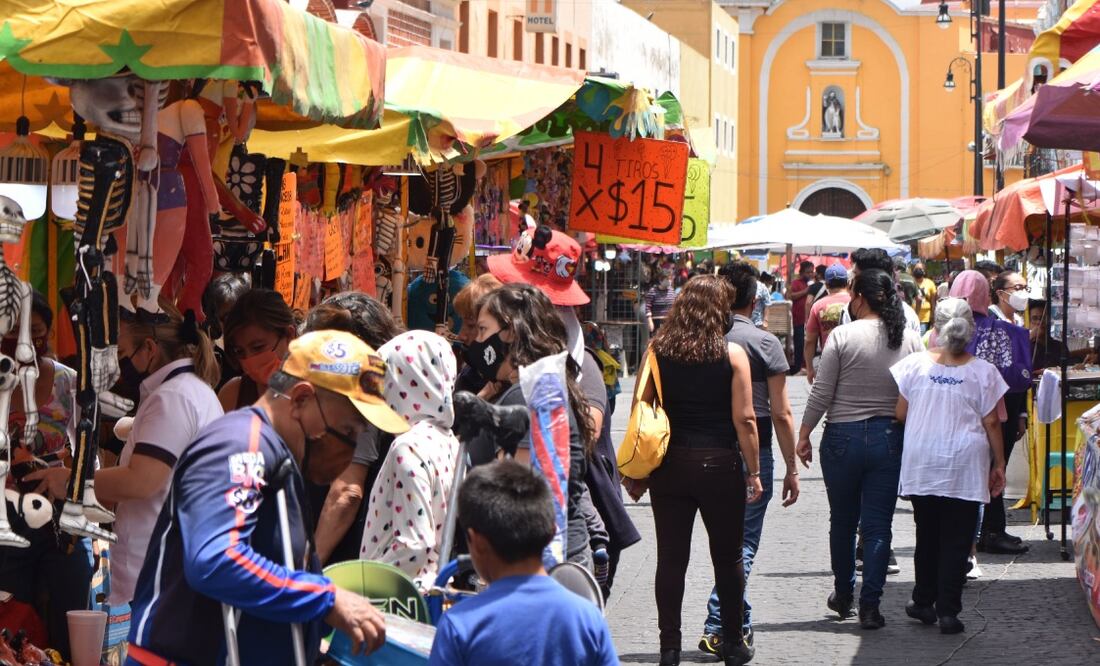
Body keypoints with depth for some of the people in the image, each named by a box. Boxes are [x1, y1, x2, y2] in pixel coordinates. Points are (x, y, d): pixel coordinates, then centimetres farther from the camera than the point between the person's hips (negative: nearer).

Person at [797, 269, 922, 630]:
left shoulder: (842, 336, -9)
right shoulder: (911, 339, 0)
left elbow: (821, 394, -8)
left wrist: (804, 435, 2)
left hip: (844, 436, -2)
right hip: (890, 437, 2)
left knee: (842, 520, 15)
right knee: (878, 524, 4)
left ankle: (843, 594, 28)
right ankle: (869, 605, 0)